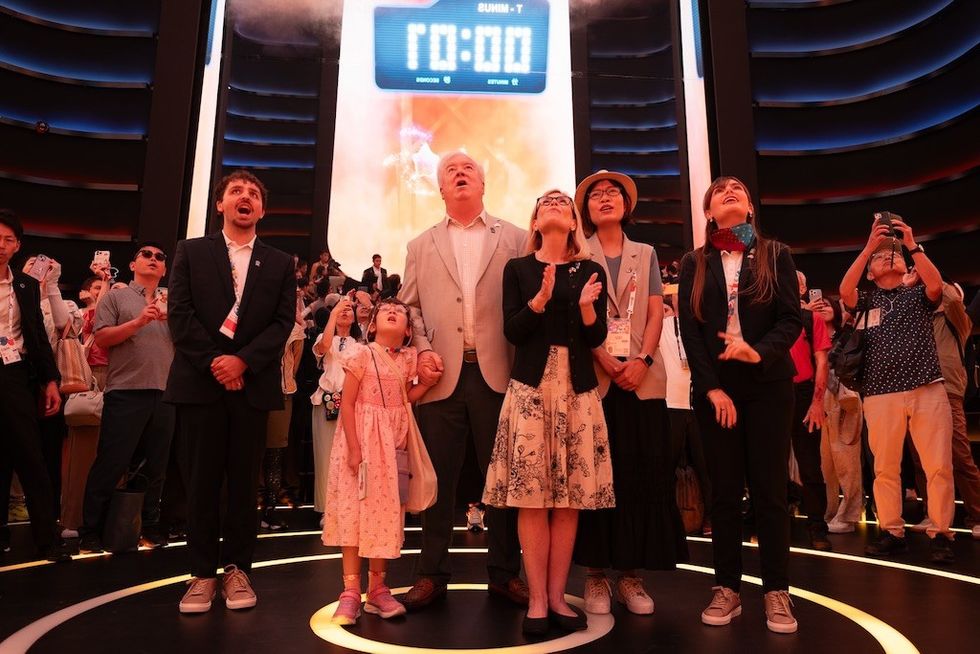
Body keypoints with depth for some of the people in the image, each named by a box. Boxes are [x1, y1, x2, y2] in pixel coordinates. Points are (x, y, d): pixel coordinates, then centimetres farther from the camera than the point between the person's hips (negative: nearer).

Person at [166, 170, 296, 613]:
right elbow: (180, 314, 0)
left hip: (253, 384, 1)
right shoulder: (191, 252, 10)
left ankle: (237, 569, 15)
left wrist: (242, 360, -12)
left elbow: (283, 322, 2)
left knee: (244, 480, 5)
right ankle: (203, 573, 14)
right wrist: (214, 363, -9)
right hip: (200, 381, 0)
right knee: (202, 480, 4)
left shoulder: (280, 264, 12)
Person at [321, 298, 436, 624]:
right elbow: (347, 403, -10)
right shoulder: (362, 354, -7)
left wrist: (427, 381, -3)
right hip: (362, 440, -4)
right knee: (354, 509, -3)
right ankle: (351, 591, 6)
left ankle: (377, 588, 19)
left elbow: (404, 399, 10)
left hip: (393, 443, 5)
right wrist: (354, 448, -16)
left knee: (387, 510, 8)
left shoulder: (408, 359, 6)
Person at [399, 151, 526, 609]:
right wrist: (421, 350, -4)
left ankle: (505, 574, 18)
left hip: (498, 373, -1)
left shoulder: (515, 239, 10)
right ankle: (432, 574, 17)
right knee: (439, 476, 5)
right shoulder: (421, 245, 16)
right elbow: (409, 306, 12)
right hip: (442, 374, 1)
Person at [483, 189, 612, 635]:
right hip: (531, 387, -1)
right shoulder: (517, 269, 7)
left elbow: (596, 338, 4)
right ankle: (537, 600, 9)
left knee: (570, 497, 3)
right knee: (532, 497, -2)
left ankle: (557, 596, 15)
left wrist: (586, 306, -14)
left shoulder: (592, 272, 9)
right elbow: (512, 331, -3)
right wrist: (541, 297, -16)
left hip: (578, 389, 2)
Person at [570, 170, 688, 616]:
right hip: (593, 375, -2)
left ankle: (630, 572, 11)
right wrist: (605, 361, -14)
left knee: (643, 473, 0)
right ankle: (595, 573, 8)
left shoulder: (646, 254, 17)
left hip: (642, 376, 3)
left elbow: (656, 313, 7)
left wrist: (642, 360, -9)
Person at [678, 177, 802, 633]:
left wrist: (759, 351, -20)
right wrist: (712, 387, -8)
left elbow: (792, 318, 0)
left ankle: (777, 592, 10)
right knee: (724, 491, 3)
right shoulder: (694, 263, 9)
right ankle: (727, 589, 12)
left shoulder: (775, 255, 8)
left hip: (768, 383, 0)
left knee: (769, 489, 0)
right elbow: (689, 329, 2)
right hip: (714, 386, 1)